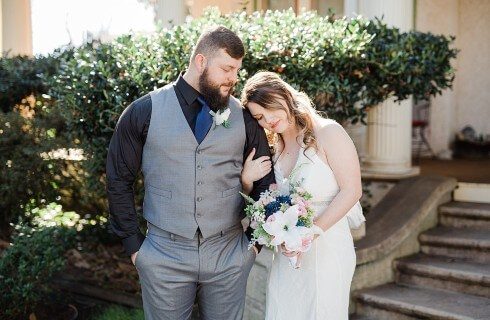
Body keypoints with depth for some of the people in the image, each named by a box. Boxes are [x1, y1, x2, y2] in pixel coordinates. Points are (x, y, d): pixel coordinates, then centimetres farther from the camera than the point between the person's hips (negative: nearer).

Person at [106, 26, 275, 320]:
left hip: (230, 256, 2)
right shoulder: (145, 111, -3)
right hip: (164, 257, -1)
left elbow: (265, 180, 10)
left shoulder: (243, 116, 2)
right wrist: (134, 244, 0)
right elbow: (119, 181, 2)